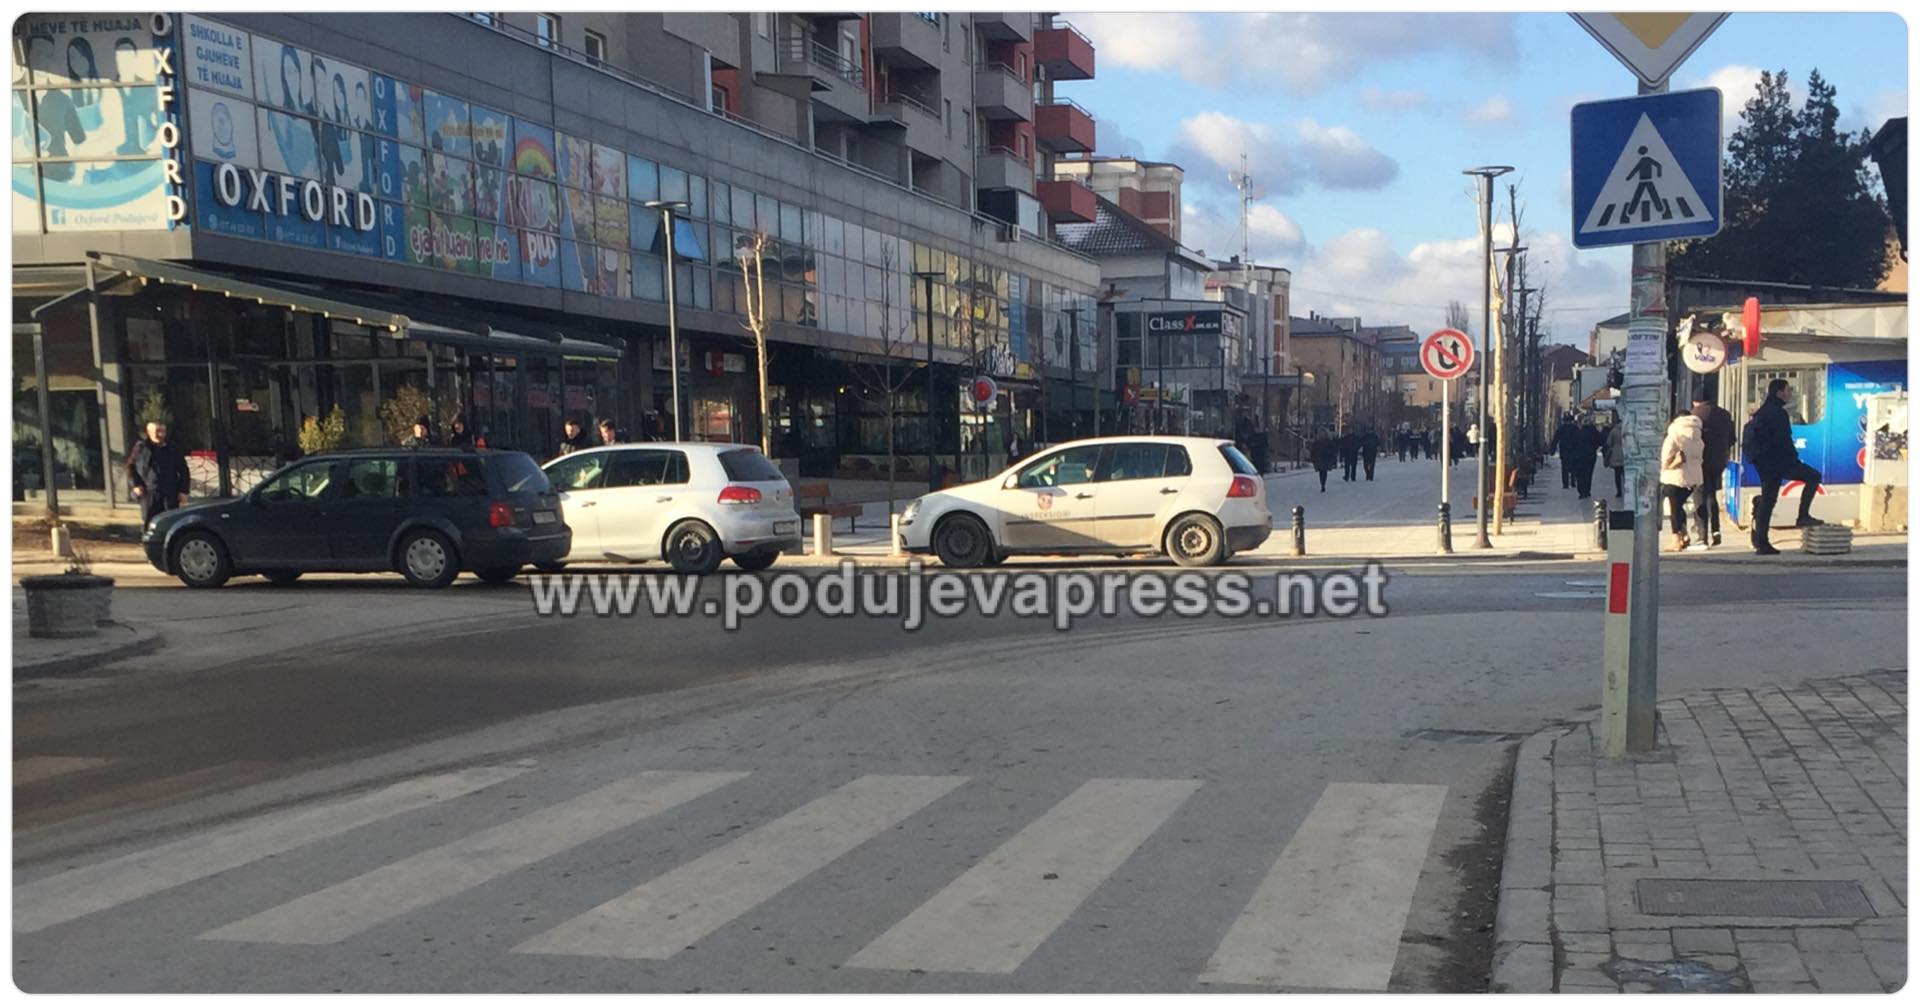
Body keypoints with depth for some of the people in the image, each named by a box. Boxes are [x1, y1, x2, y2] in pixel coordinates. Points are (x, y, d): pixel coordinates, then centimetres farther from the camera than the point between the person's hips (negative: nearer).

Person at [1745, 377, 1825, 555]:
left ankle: (1761, 543, 7)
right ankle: (1803, 516, -3)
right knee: (1813, 476, -1)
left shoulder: (1763, 411, 18)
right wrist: (1794, 459, -7)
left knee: (1767, 500, 9)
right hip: (1777, 461, -9)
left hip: (1764, 463, 10)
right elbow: (1782, 441, -17)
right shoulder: (1777, 413, -12)